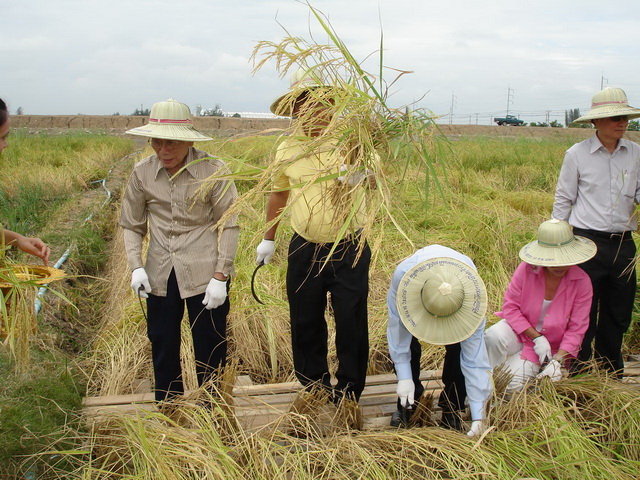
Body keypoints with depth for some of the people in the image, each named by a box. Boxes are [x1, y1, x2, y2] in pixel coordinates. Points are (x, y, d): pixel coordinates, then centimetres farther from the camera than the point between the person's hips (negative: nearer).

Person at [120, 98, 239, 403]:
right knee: (162, 349, 15)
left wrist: (220, 276, -12)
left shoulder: (213, 170, -10)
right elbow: (131, 225, 9)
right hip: (159, 275, 4)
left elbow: (228, 225, -7)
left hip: (204, 275, -3)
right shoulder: (142, 172, 0)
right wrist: (136, 267, -5)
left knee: (210, 351, 6)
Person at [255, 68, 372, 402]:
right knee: (305, 324, 12)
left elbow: (367, 180, -24)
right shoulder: (286, 149, 2)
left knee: (351, 324, 5)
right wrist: (268, 239, 24)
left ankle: (349, 393, 24)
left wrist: (355, 180, -48)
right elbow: (279, 194, 17)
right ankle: (314, 390, 31)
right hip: (304, 250, 4)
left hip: (349, 250, -3)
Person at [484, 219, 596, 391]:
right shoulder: (527, 269, -18)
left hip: (550, 343, 0)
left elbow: (576, 329, -12)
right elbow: (510, 306, -12)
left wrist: (557, 361, -24)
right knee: (493, 337, -35)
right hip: (520, 330, 0)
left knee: (514, 386, -19)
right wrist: (536, 337, -20)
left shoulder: (582, 282, -17)